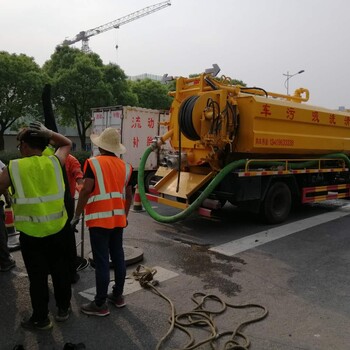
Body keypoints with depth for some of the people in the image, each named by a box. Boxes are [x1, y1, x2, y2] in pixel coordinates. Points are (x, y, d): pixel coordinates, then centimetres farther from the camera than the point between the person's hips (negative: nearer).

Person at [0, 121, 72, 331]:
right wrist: (48, 132, 9)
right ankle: (63, 309, 33)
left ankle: (41, 319, 24)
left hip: (31, 233, -2)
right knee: (60, 270, 17)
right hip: (58, 229, 3)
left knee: (37, 276, 10)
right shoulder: (55, 162, -4)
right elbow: (67, 143, 14)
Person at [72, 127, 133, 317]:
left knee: (101, 261, 0)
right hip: (118, 219, 6)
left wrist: (77, 215, -7)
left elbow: (86, 190, -16)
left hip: (99, 219, -6)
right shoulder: (125, 166, 9)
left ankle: (100, 304, 10)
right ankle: (118, 295, 28)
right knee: (118, 257, 14)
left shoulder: (93, 163, -8)